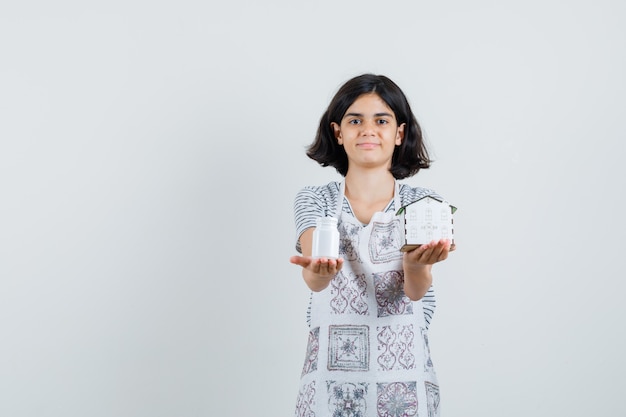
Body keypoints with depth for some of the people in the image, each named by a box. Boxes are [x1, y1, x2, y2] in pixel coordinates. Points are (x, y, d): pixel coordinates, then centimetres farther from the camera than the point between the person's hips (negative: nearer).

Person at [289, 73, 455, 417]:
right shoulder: (315, 201, 1)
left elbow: (417, 290, -14)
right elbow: (313, 278, -17)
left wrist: (416, 265, -36)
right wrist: (320, 270, -40)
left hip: (403, 383, 0)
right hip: (330, 382, 0)